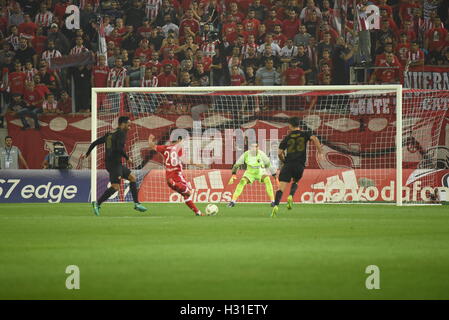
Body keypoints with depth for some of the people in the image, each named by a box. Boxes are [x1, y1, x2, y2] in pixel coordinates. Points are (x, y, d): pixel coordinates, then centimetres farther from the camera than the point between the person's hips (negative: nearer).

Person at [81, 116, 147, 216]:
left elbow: (95, 143, 17)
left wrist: (87, 154, 21)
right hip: (114, 163, -10)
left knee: (132, 178, 16)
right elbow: (119, 148, -22)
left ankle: (136, 204, 15)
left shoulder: (109, 134, 18)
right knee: (115, 186, -16)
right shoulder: (121, 133, -8)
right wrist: (127, 158, -10)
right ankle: (97, 203, -24)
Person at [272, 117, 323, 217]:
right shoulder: (304, 134, 9)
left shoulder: (287, 138, 10)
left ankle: (276, 206, -23)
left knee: (281, 187, -6)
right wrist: (320, 153, -8)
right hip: (300, 165, 1)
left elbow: (279, 153, 6)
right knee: (295, 182, 27)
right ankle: (290, 197, 0)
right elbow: (314, 138, -10)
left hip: (288, 164, -1)